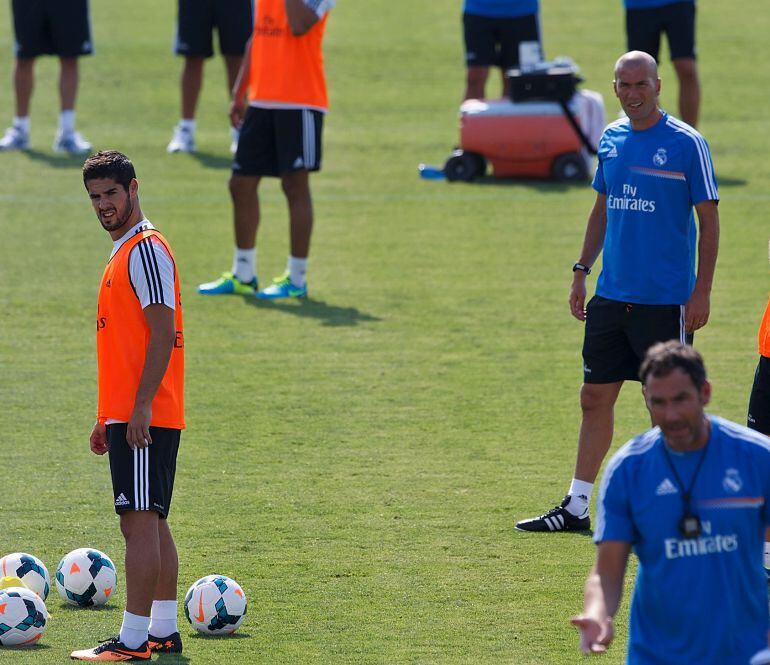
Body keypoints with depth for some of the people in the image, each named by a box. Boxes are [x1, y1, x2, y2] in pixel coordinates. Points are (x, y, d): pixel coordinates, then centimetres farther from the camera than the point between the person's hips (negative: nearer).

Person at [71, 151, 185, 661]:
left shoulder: (146, 249, -11)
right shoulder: (123, 252, 19)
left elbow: (163, 333, -19)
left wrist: (142, 406, -23)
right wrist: (108, 418, 23)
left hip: (145, 417, -10)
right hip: (130, 414, 10)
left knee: (140, 522, -11)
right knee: (151, 522, 13)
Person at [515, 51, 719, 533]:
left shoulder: (686, 144, -8)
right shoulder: (611, 139, 9)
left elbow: (709, 221, -7)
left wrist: (702, 291, -12)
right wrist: (582, 270, 14)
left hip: (665, 302, -6)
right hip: (612, 296, 6)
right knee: (595, 397, 7)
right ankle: (577, 506, 13)